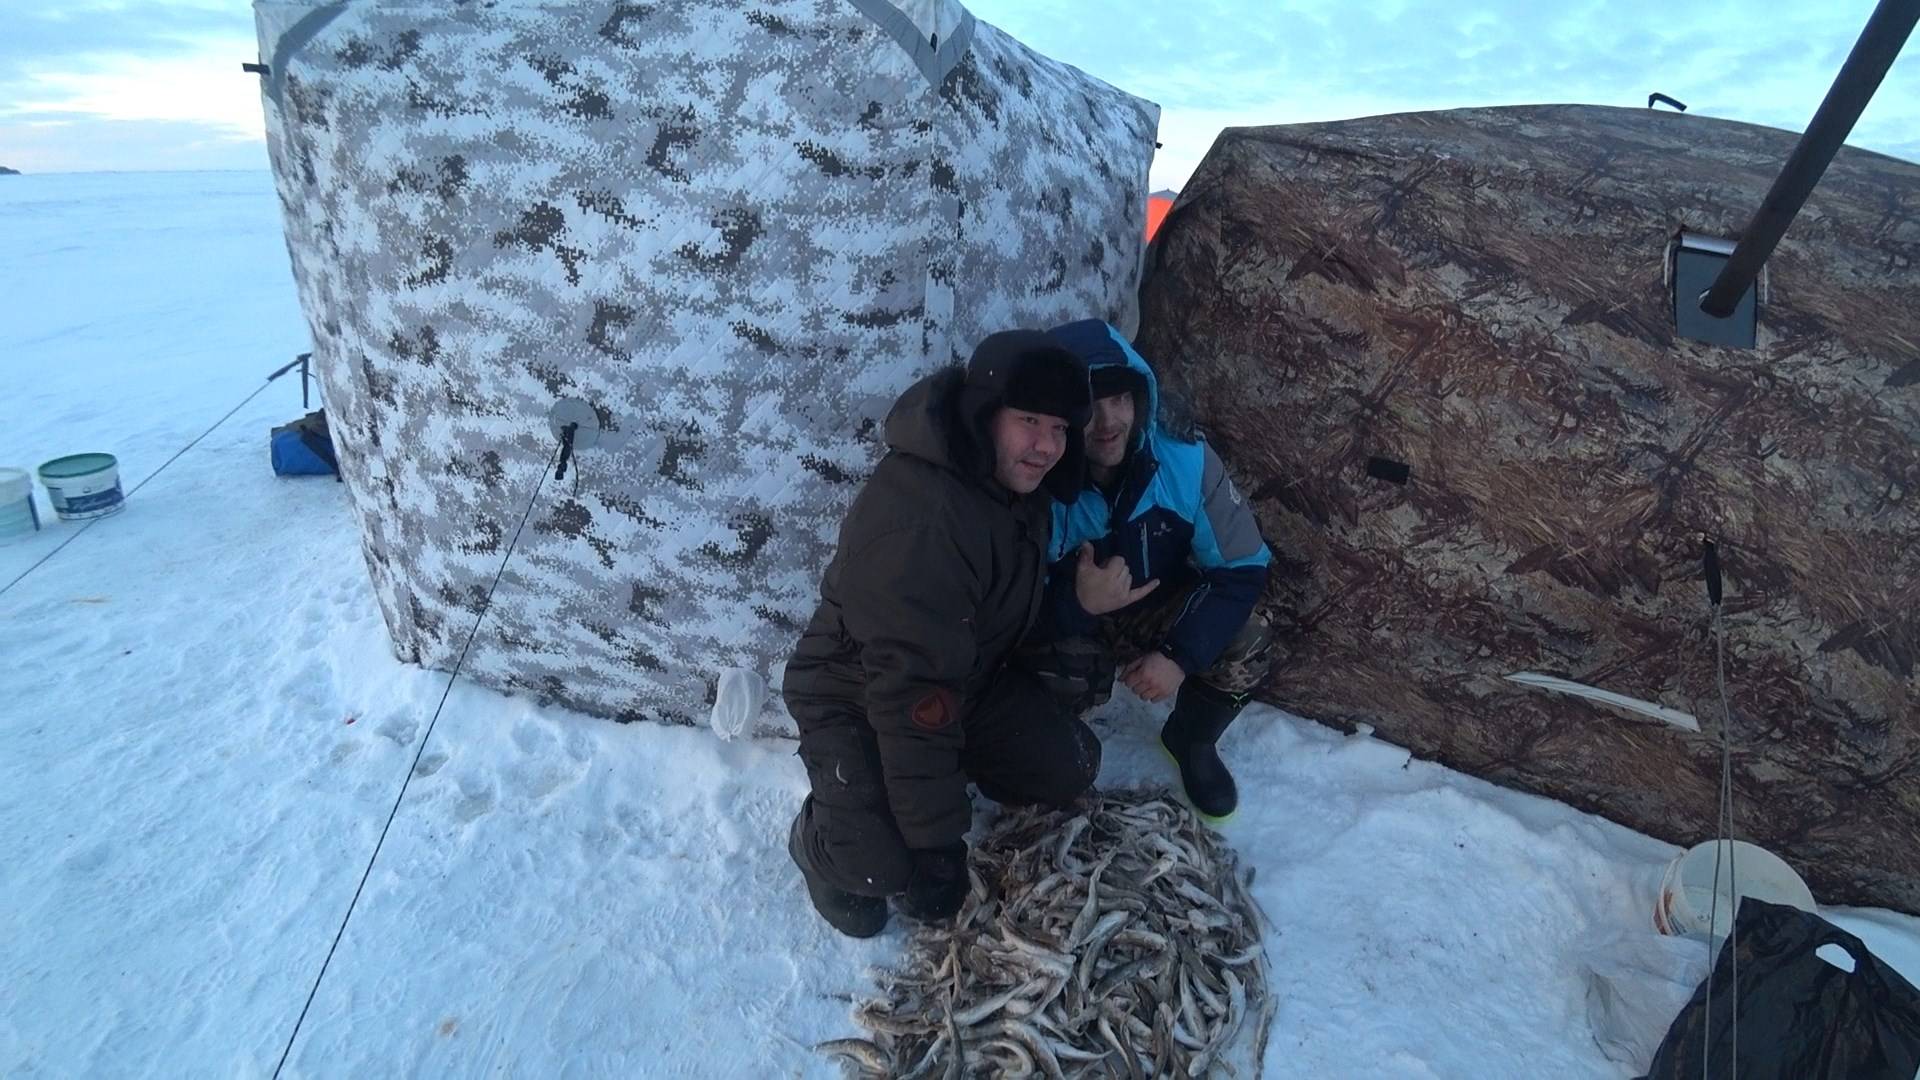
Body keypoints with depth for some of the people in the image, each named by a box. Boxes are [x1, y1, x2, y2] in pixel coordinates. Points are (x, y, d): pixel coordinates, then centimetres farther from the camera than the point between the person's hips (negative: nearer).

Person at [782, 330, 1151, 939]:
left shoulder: (1020, 485, -7)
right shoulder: (917, 521, -36)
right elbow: (912, 693, -33)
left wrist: (1085, 600, -6)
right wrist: (936, 836, -27)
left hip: (967, 681, 8)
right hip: (855, 700, -7)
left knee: (1071, 768, 0)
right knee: (894, 867, -22)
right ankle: (822, 840, 11)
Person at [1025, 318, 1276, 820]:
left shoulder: (1185, 460, -23)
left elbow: (1242, 569, -16)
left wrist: (1181, 654, -28)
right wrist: (1077, 602, -46)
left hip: (1156, 609, 3)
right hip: (1061, 619, -2)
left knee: (1247, 649, -22)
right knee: (1064, 682, -34)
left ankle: (1190, 740, 12)